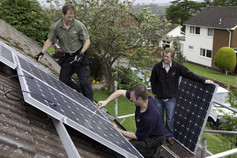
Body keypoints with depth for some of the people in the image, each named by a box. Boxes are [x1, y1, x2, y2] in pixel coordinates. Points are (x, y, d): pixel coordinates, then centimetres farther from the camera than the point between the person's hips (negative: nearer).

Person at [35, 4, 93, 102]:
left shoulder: (79, 25, -12)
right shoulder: (56, 26, -4)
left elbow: (87, 41, -8)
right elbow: (50, 40, 6)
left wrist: (81, 53, -21)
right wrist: (42, 53, -3)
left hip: (80, 57, -4)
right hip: (67, 57, 4)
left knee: (84, 81, -7)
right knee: (63, 80, 8)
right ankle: (78, 90, 32)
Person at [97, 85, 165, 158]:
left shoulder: (149, 118, -37)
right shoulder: (145, 99, -18)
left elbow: (138, 137, -22)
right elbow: (121, 92, -7)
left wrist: (119, 131, -15)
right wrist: (106, 101, -18)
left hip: (155, 138, -8)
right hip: (145, 133, 8)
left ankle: (151, 150, -1)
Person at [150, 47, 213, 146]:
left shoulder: (177, 67, -8)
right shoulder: (157, 67, -7)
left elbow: (189, 75, -4)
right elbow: (153, 81, 6)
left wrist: (204, 81, -8)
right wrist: (154, 92, 4)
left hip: (170, 99, 0)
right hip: (158, 98, 1)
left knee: (170, 119, 8)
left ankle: (169, 136, 27)